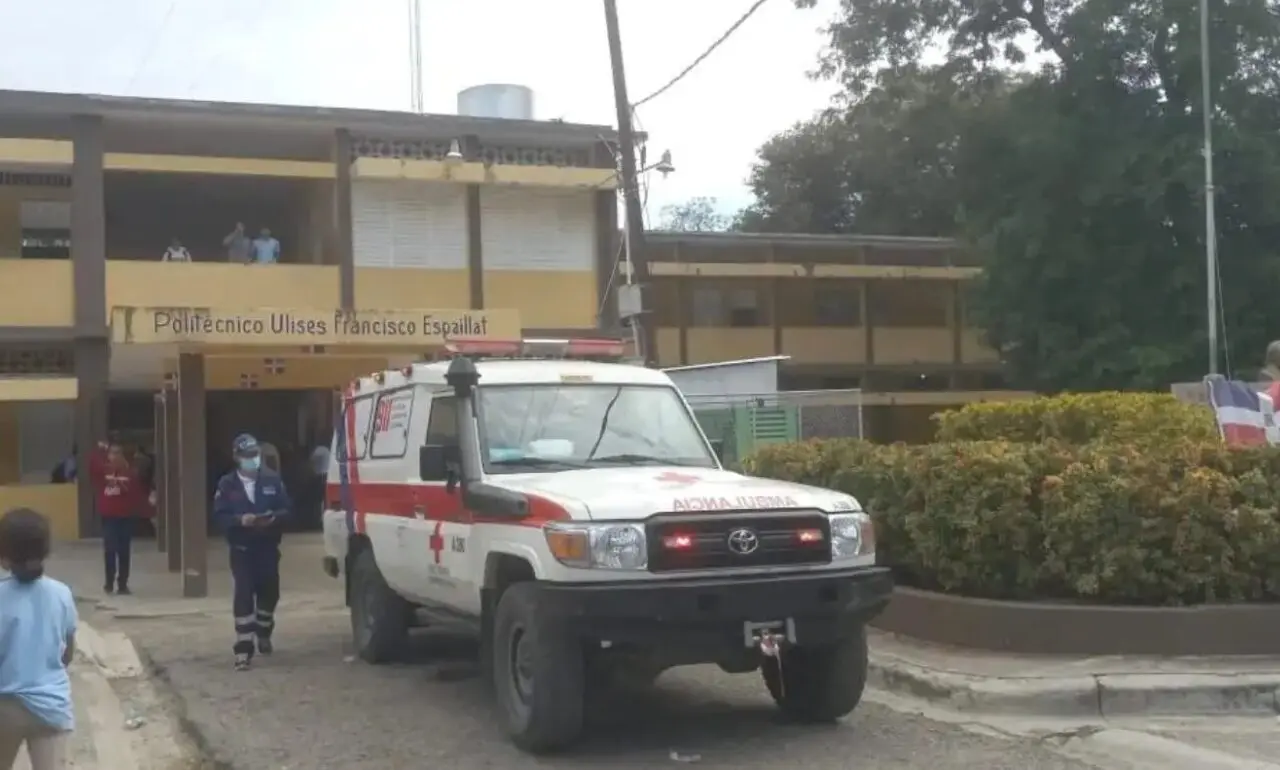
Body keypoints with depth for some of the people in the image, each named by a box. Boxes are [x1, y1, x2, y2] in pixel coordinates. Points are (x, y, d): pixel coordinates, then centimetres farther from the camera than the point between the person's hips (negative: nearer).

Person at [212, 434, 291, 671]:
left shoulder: (272, 479, 2)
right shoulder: (227, 484, -2)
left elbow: (287, 509, 2)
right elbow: (219, 516, -6)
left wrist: (274, 517, -19)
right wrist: (240, 520, -23)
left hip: (268, 547, 2)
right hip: (241, 549, -2)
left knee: (269, 593, 14)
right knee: (243, 597, -10)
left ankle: (263, 634, 41)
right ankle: (243, 649, -9)